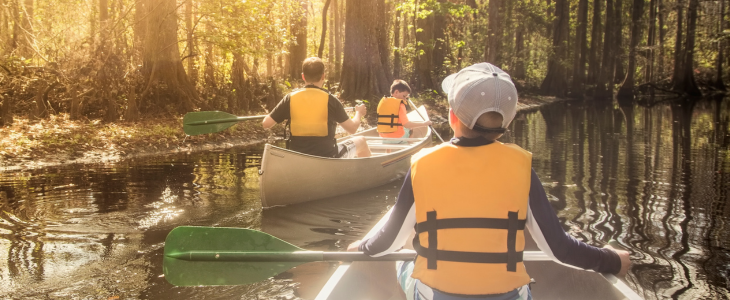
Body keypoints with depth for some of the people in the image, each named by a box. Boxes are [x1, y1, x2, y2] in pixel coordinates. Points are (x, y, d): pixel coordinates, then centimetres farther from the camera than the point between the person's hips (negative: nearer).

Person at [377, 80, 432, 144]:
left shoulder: (382, 102, 7)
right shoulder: (400, 105, -13)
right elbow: (407, 124, -18)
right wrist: (424, 124, -10)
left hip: (384, 139, 6)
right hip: (397, 138, -6)